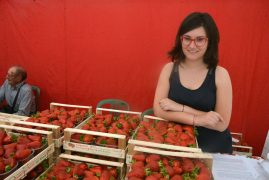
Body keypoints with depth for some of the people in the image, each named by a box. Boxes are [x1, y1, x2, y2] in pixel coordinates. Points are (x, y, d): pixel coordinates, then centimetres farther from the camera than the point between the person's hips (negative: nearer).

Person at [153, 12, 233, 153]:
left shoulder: (220, 74, -8)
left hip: (212, 148, -1)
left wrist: (179, 108, -16)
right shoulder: (169, 68, -2)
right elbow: (159, 111, -9)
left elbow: (222, 124, -11)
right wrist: (197, 119, -20)